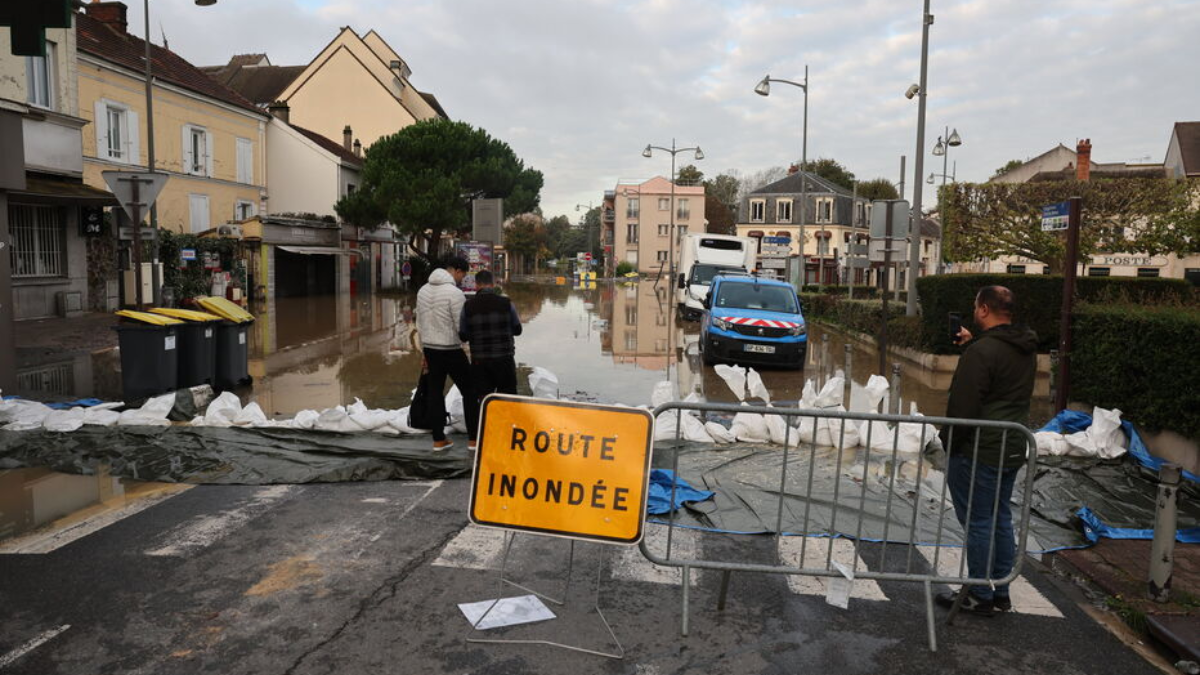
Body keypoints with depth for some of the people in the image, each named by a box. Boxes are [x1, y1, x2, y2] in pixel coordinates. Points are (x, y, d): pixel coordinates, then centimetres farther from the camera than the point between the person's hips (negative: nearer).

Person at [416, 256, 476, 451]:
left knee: (435, 393, 11)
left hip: (430, 349, 7)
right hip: (451, 350, -7)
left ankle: (439, 439, 14)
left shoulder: (423, 290, 8)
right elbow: (462, 327, -17)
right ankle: (474, 438, 7)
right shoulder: (454, 293, -17)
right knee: (469, 392, 5)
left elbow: (420, 324, 13)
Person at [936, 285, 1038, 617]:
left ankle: (980, 596, 9)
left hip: (978, 451, -9)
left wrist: (950, 443, -8)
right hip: (1013, 449, 9)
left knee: (978, 522, 0)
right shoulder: (1027, 350, 10)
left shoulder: (982, 351, -19)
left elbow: (964, 405, -20)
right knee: (1001, 518, 16)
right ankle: (1000, 592, 25)